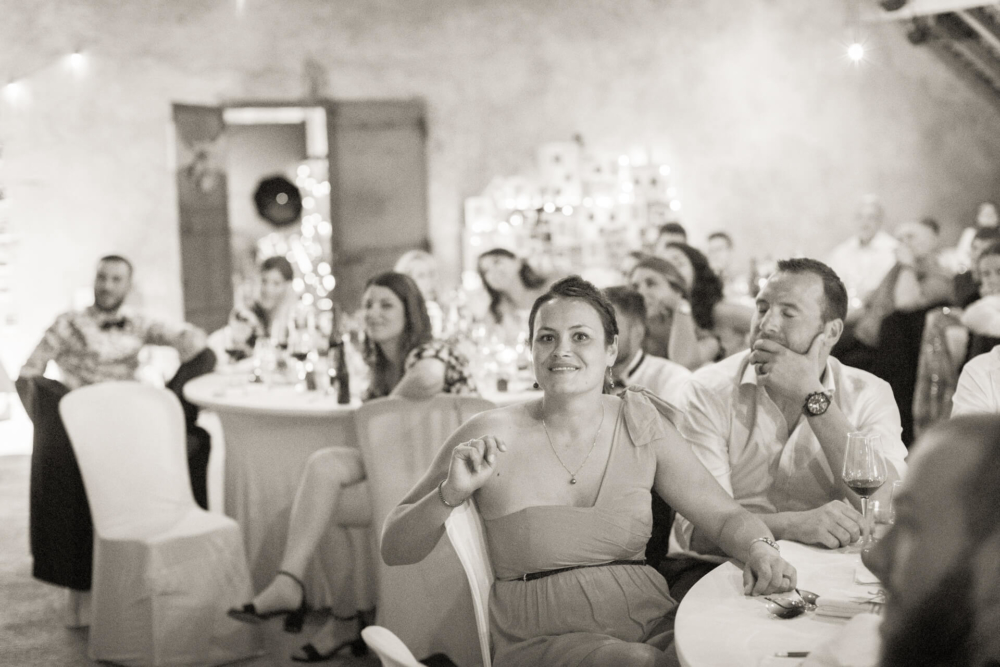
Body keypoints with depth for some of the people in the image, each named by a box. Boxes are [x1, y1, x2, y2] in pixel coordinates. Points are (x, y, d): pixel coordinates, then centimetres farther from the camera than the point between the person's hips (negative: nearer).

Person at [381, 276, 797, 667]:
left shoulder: (639, 423, 8)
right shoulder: (491, 437, -2)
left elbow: (725, 516, 9)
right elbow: (394, 550, 2)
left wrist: (759, 549, -14)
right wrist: (451, 494, -16)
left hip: (650, 621, 4)